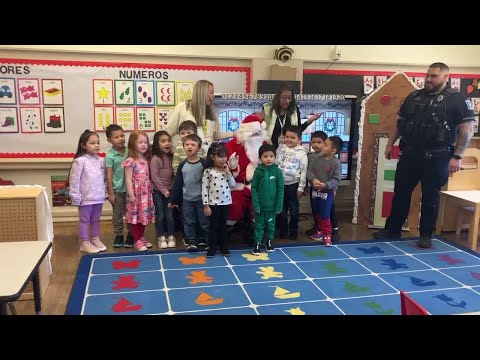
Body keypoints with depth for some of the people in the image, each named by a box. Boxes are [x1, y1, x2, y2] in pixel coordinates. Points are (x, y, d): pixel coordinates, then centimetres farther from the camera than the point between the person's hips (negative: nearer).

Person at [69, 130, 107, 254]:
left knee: (96, 219, 18)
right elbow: (74, 180, -14)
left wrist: (105, 192, 11)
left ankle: (95, 239, 32)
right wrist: (75, 197, -14)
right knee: (84, 220, 8)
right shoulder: (80, 161, -14)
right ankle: (85, 243, 17)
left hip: (99, 197, 6)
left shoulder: (100, 160, 5)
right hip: (86, 197, -6)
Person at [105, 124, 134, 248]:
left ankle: (130, 234, 25)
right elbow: (109, 175, -9)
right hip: (117, 190, -2)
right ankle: (118, 234, 24)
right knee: (117, 213, 11)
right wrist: (111, 193, -10)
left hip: (129, 188, 3)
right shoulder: (110, 155, -11)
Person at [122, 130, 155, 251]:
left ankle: (141, 237, 27)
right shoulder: (130, 161, -12)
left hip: (146, 193, 6)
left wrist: (151, 190, 10)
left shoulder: (146, 160, 8)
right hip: (135, 193, -6)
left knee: (144, 215, 12)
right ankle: (137, 240, 12)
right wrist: (131, 194, -17)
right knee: (135, 216, 2)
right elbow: (128, 179, -13)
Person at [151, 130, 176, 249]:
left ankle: (171, 236, 19)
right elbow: (154, 177, -15)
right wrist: (164, 190, -14)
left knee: (170, 215, 6)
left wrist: (172, 188, 0)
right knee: (160, 215, 5)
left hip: (169, 191, 4)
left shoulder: (170, 157, 5)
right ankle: (161, 237, 17)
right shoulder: (155, 159, -13)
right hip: (158, 191, -4)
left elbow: (173, 174, 9)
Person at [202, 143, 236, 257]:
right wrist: (206, 205, -11)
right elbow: (204, 189, -8)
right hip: (213, 203, -4)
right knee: (214, 226, 5)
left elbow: (232, 185, 2)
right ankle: (212, 248, 16)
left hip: (225, 202, 4)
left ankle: (224, 247, 22)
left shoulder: (227, 170, 4)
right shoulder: (208, 171, -9)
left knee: (223, 225, 13)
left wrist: (228, 173, -9)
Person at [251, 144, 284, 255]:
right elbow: (254, 189, -6)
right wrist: (256, 204, -12)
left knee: (271, 224, 16)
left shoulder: (277, 171, -7)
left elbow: (280, 189, -4)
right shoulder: (258, 171, -8)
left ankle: (269, 241, 34)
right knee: (259, 225, 10)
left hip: (272, 205, 1)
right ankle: (257, 243, 20)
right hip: (260, 205, -1)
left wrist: (279, 205, -5)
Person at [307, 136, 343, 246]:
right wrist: (313, 179, -21)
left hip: (327, 192, -6)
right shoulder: (318, 159, -1)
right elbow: (309, 171, -1)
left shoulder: (336, 163, -15)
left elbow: (336, 179, -17)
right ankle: (320, 231, 34)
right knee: (317, 213, 17)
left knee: (325, 215, -5)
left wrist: (325, 185, -30)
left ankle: (327, 235, 9)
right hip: (315, 191, 6)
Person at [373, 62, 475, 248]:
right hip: (409, 154, 5)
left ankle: (426, 235, 18)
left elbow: (465, 131, -8)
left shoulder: (458, 100, -4)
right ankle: (392, 229, 22)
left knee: (430, 197, 5)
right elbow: (400, 123, 17)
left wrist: (457, 156, -14)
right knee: (400, 193, 10)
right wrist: (390, 143, 10)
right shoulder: (414, 97, 10)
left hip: (436, 157, -4)